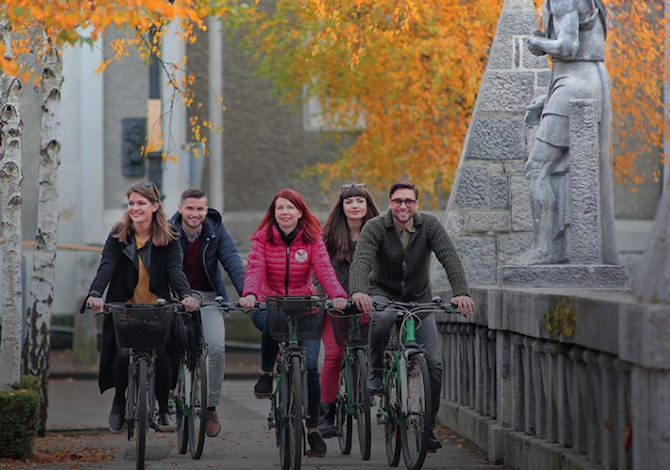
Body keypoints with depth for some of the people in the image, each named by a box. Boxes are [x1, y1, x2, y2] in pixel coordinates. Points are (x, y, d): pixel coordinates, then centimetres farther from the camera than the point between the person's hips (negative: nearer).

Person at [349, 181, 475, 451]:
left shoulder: (429, 226, -12)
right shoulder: (375, 228, -16)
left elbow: (450, 259, -23)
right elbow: (361, 262, -31)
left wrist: (461, 292, -40)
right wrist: (358, 291, -52)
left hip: (419, 299, 2)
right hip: (383, 293, -2)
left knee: (433, 363, -9)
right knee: (383, 317, -39)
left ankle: (427, 427, 3)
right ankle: (376, 373, -15)